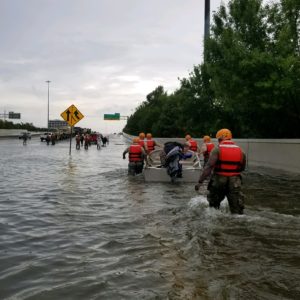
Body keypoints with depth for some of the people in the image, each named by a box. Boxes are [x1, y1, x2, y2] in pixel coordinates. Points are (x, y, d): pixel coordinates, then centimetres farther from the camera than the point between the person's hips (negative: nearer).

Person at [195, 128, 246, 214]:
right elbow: (242, 168, 14)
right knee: (237, 209, 7)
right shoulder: (240, 151, 5)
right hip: (235, 182, 2)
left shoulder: (217, 149, -8)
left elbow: (209, 166, -16)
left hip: (219, 181, -2)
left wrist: (200, 181, -17)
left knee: (213, 205, 19)